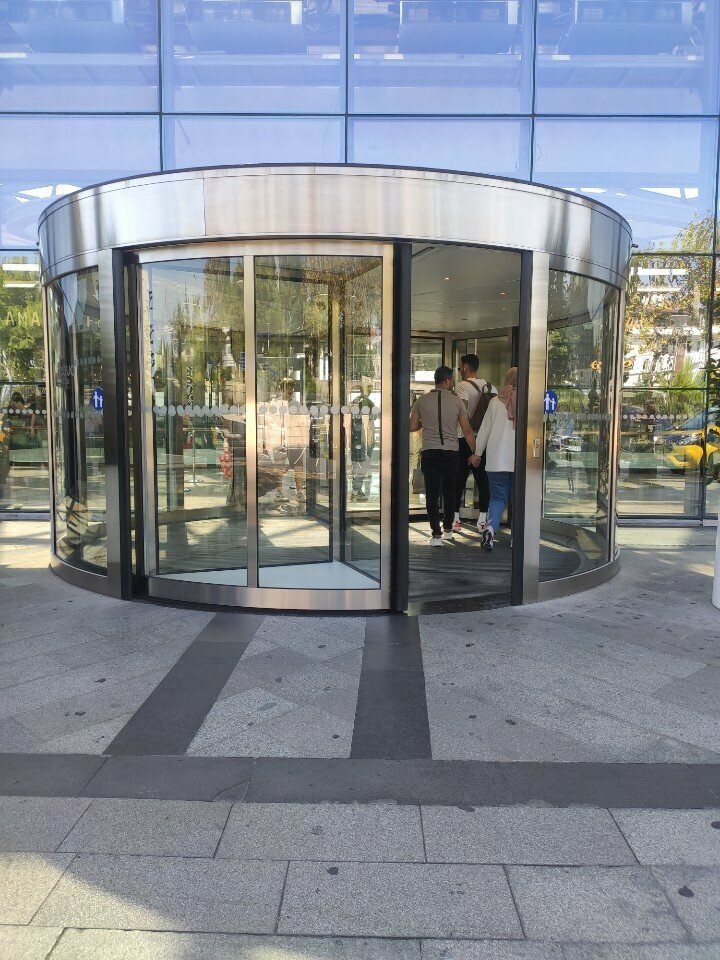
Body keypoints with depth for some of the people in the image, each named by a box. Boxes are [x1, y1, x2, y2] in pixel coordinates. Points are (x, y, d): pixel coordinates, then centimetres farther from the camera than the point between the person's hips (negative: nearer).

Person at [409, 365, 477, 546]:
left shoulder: (422, 400, 1)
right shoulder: (456, 401, 0)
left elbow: (412, 427, 4)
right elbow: (467, 431, 0)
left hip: (429, 453, -1)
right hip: (451, 453, 1)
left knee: (432, 494, 1)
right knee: (449, 492, 17)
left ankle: (436, 534, -4)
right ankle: (448, 529, 28)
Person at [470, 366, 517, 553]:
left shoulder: (496, 401, 1)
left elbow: (484, 429, 6)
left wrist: (478, 453, 16)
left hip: (497, 460, 1)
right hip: (520, 460, -1)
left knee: (498, 497, 9)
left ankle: (490, 528, -13)